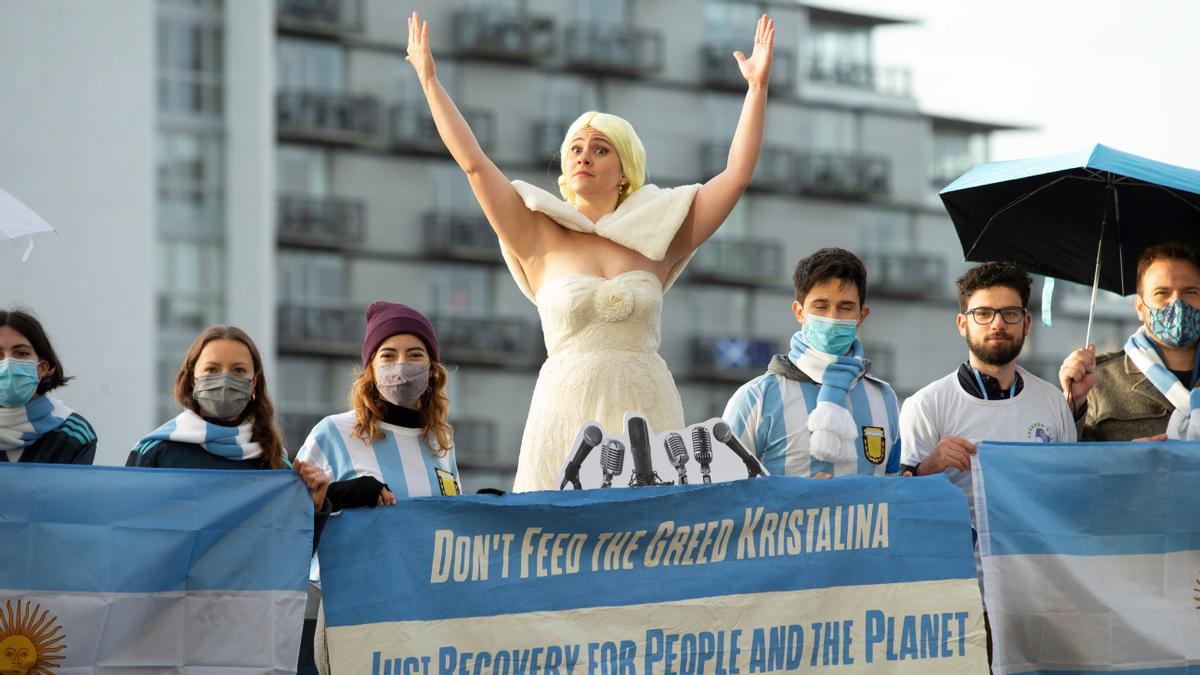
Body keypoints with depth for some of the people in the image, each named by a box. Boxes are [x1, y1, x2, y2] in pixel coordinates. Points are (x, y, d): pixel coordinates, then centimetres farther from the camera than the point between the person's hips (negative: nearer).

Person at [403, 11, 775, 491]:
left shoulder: (658, 240, 9)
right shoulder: (541, 239, 7)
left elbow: (737, 174, 7)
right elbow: (473, 162, 3)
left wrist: (757, 87, 6)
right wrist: (429, 80, 4)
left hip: (645, 411, 1)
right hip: (567, 411, -1)